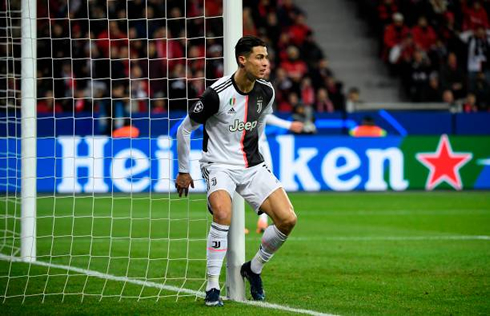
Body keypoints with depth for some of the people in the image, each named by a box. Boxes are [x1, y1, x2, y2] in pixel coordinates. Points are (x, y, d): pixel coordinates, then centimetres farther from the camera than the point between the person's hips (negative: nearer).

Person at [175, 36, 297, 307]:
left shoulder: (266, 91, -1)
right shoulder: (217, 93, -18)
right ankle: (212, 288, -22)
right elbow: (184, 129, -5)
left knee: (288, 219, -11)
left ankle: (254, 269, 15)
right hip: (219, 165, -5)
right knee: (223, 213, -34)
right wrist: (183, 172, 2)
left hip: (252, 167, 5)